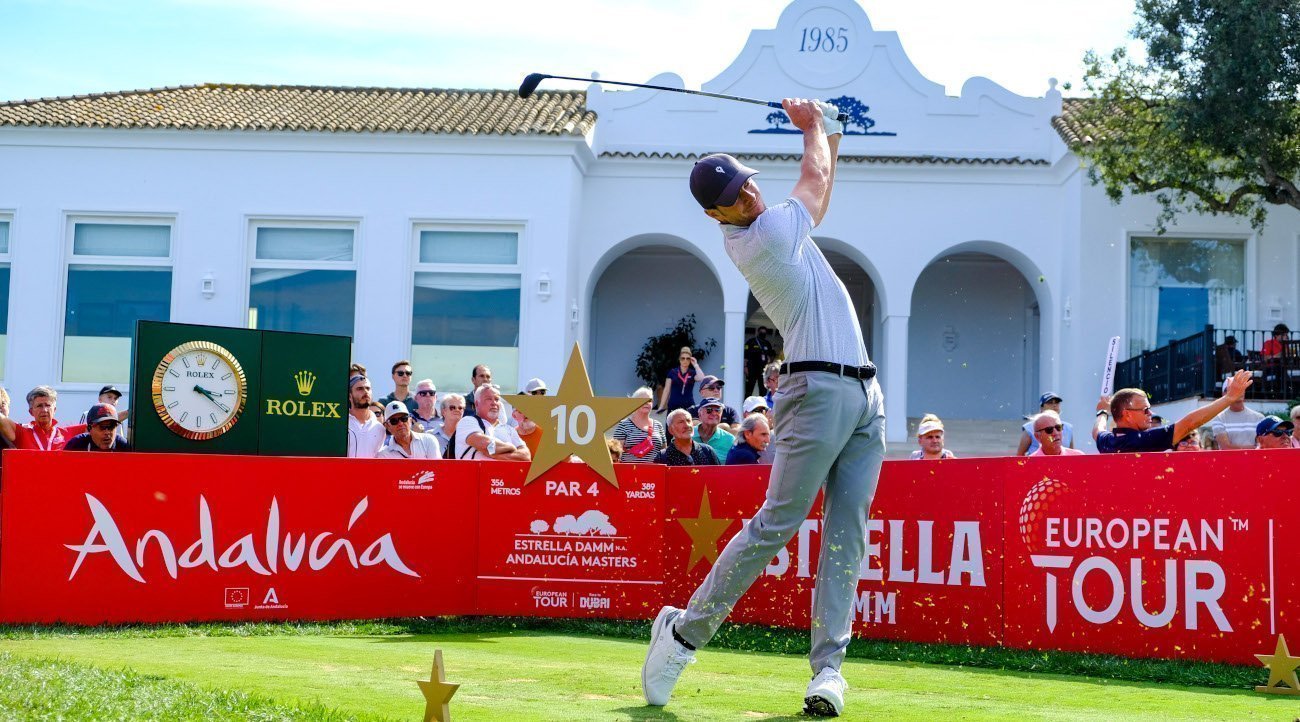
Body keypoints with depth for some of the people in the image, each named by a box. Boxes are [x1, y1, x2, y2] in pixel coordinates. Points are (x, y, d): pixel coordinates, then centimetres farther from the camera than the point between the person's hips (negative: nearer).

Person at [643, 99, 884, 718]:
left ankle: (828, 665, 0)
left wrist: (830, 135, 29)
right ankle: (685, 630, 3)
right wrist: (812, 125, 23)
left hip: (865, 397, 9)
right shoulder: (763, 236, -9)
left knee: (847, 533, 1)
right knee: (776, 523, -9)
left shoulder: (767, 229, 16)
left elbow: (816, 189, 36)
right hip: (820, 389, -9)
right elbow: (815, 176, 7)